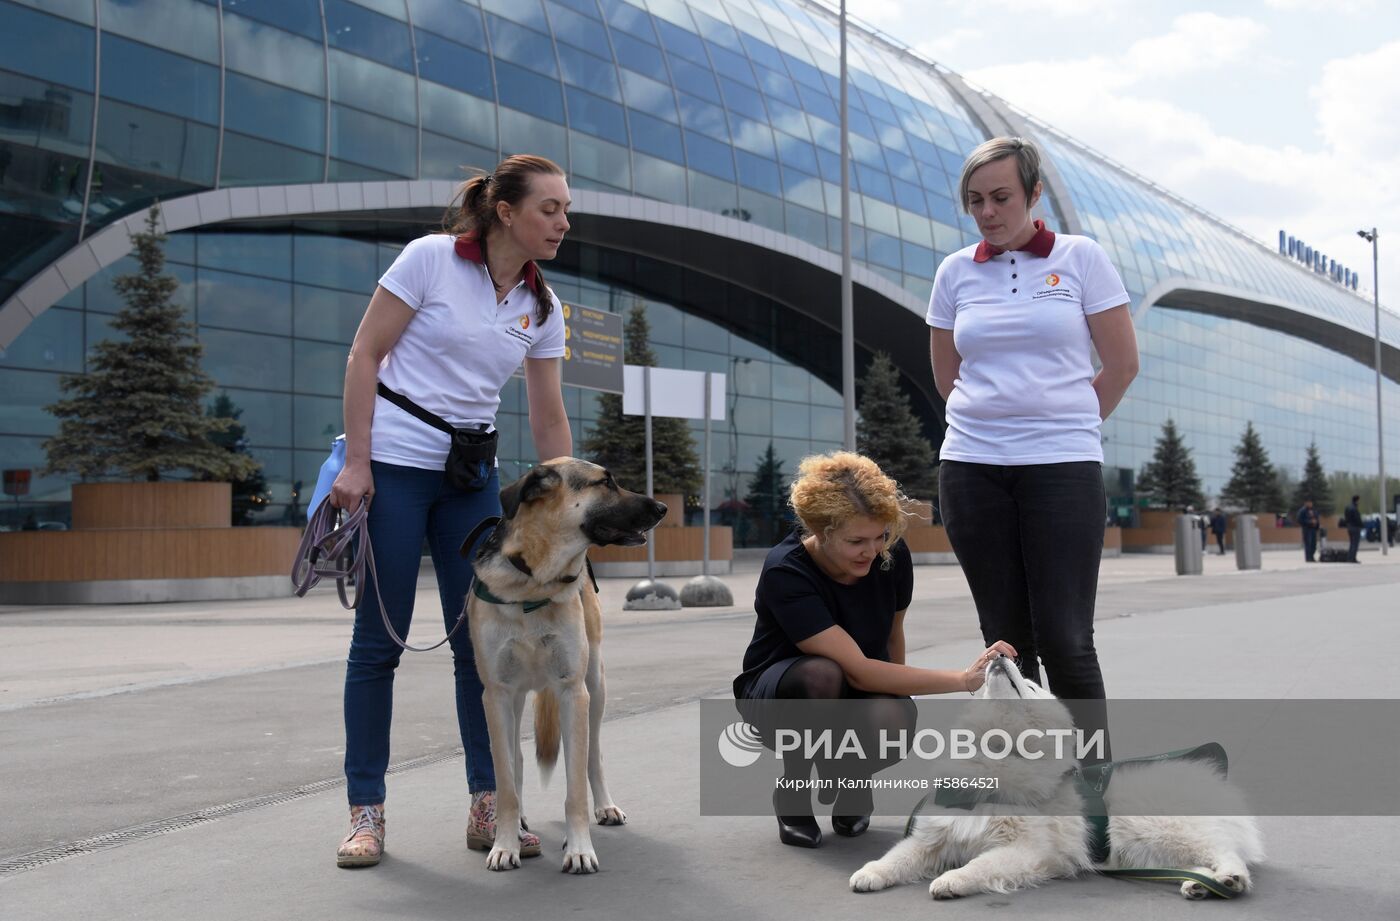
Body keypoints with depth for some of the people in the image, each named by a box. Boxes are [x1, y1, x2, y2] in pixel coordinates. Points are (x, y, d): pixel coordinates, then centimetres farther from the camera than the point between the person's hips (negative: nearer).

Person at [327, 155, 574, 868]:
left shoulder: (541, 307, 6)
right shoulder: (431, 258, -9)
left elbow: (549, 419, 9)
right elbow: (364, 357, -8)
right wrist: (356, 462, -13)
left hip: (472, 475, 5)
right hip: (394, 466, -5)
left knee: (481, 640, 2)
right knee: (379, 641, -2)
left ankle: (487, 806, 11)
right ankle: (366, 812, 7)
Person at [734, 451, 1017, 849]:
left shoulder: (892, 556, -16)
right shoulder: (785, 573, -31)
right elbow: (859, 671, -37)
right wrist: (962, 679, -40)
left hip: (860, 694, 3)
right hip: (779, 695, -3)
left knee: (892, 721, -34)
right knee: (822, 674, -39)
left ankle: (849, 778, 2)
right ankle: (792, 793, -11)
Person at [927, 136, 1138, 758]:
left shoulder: (1081, 258, 1)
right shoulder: (956, 271, 8)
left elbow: (1122, 365, 4)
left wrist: (1065, 427, 11)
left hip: (1063, 468, -3)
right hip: (971, 467, 3)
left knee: (1064, 639, -6)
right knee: (1004, 638, 7)